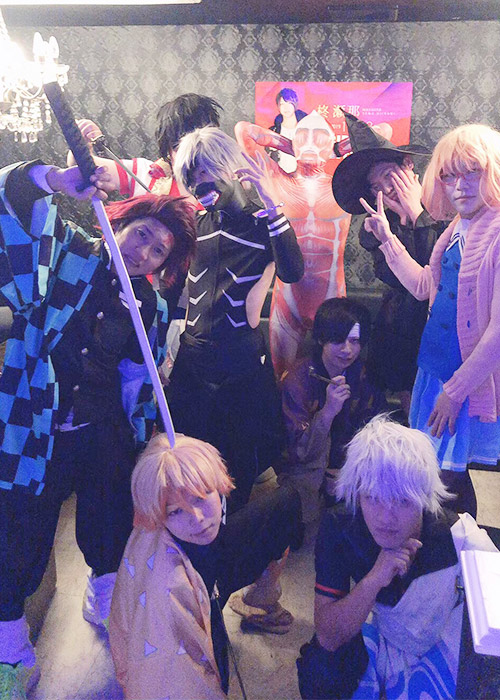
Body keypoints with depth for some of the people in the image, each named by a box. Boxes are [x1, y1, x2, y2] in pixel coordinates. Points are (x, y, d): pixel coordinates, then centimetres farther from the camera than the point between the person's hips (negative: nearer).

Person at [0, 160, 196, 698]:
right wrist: (55, 180, -35)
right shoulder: (65, 252, -6)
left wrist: (140, 443, 10)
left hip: (104, 437, 4)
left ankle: (106, 604, 52)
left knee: (110, 532, 19)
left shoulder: (149, 307, 4)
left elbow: (137, 381, 10)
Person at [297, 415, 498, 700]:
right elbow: (328, 637, -22)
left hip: (437, 650, -2)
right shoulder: (339, 527, -22)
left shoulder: (461, 540, -27)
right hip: (379, 640, 2)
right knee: (319, 671, -19)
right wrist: (373, 579, -36)